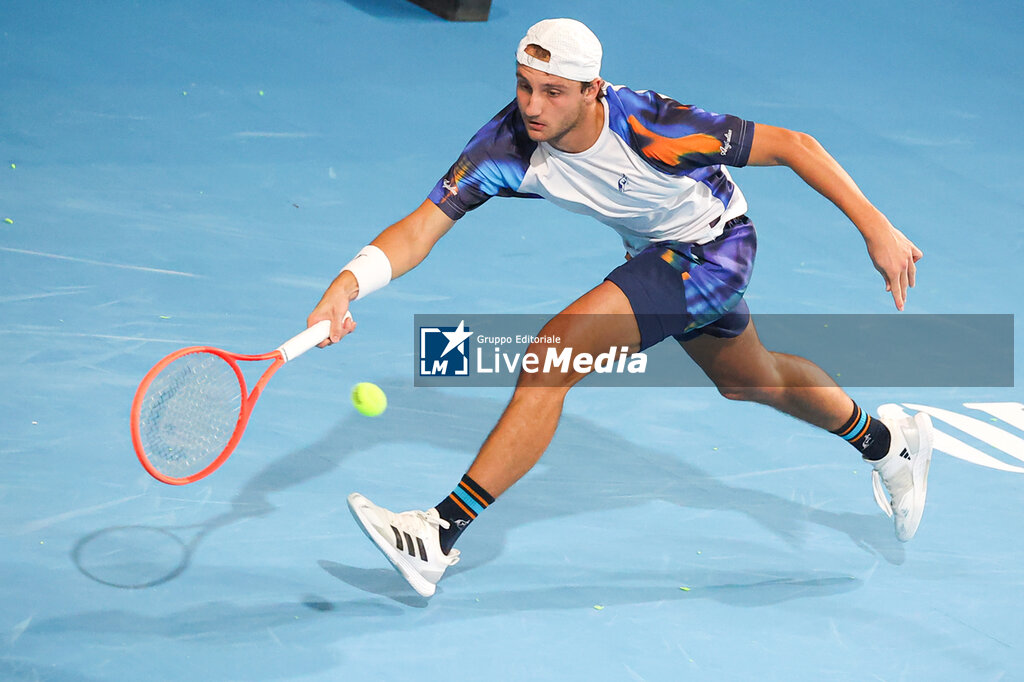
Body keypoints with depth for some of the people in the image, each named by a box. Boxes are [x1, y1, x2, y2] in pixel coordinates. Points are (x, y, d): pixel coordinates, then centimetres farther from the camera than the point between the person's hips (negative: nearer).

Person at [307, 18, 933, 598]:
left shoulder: (649, 128, -35)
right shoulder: (507, 144, -23)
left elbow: (794, 145, -26)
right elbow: (423, 225, -29)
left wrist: (876, 228, -26)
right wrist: (349, 282, -47)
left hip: (715, 249, -7)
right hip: (654, 252, 7)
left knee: (554, 351, -24)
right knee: (750, 382, 30)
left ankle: (442, 534, -20)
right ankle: (884, 441, 58)